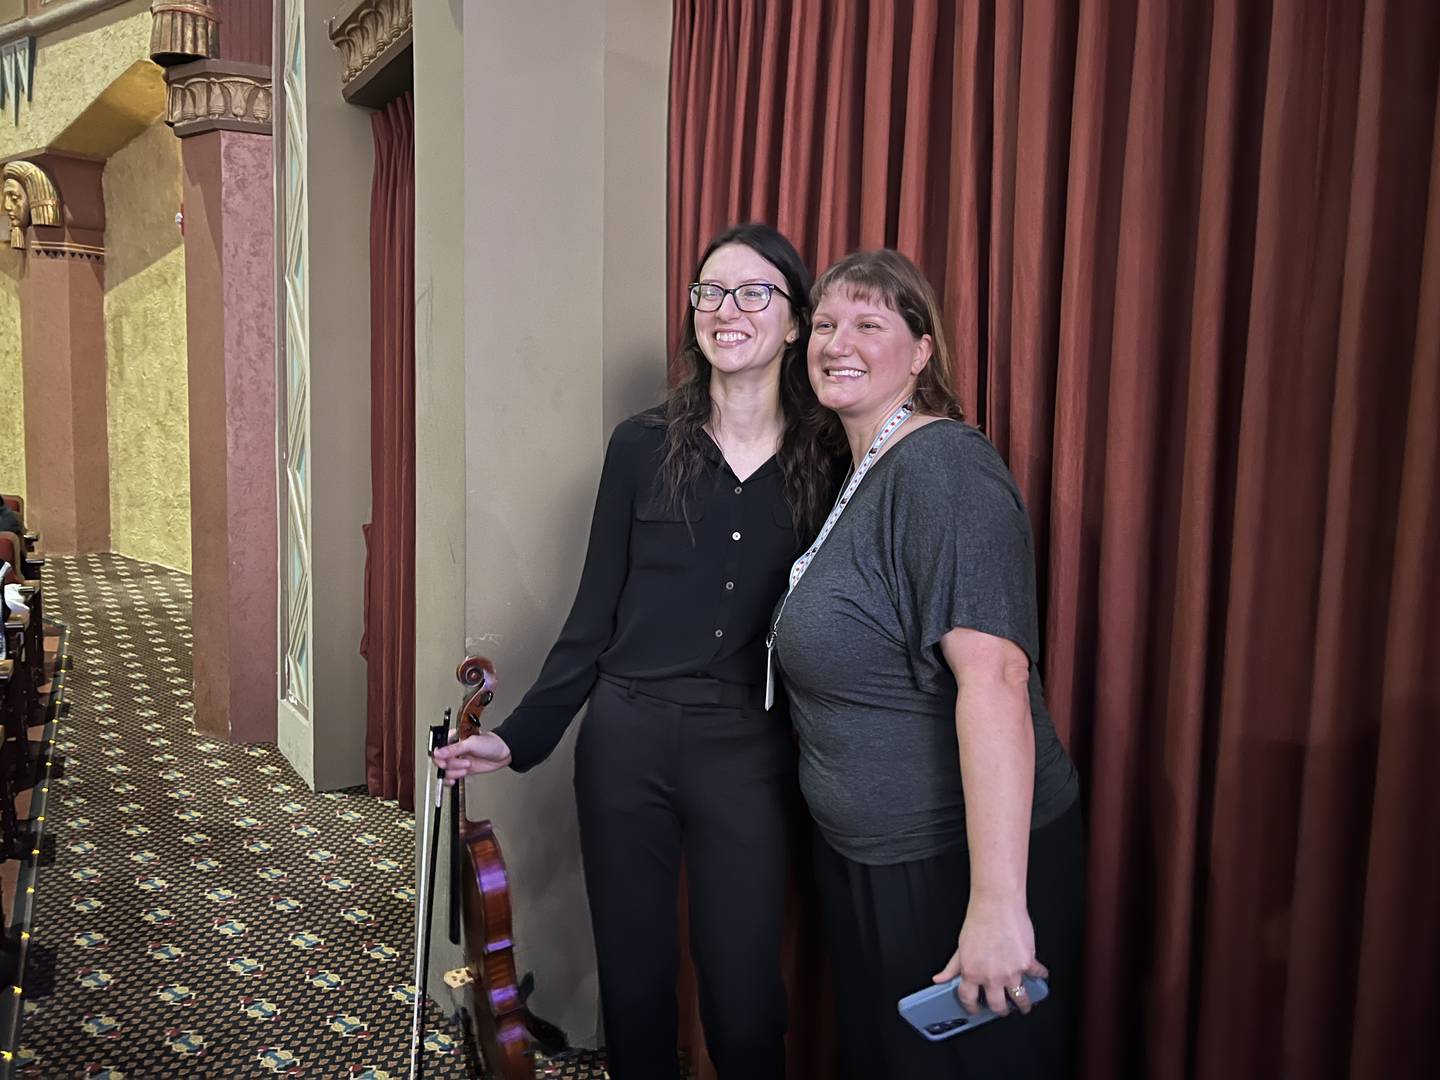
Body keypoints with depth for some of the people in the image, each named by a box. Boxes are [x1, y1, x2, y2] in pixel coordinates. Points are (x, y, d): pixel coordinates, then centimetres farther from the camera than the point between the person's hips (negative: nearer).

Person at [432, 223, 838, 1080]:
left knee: (744, 1000, 6)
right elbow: (598, 611, 4)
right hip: (628, 738, 1)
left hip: (748, 753, -1)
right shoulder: (644, 445, 0)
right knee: (634, 978, 14)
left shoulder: (825, 467, -1)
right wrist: (522, 736, 2)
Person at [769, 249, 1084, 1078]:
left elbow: (993, 676, -30)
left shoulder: (942, 468, -20)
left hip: (958, 859, -9)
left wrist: (998, 902, -34)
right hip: (866, 857, 9)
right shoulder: (859, 475, 9)